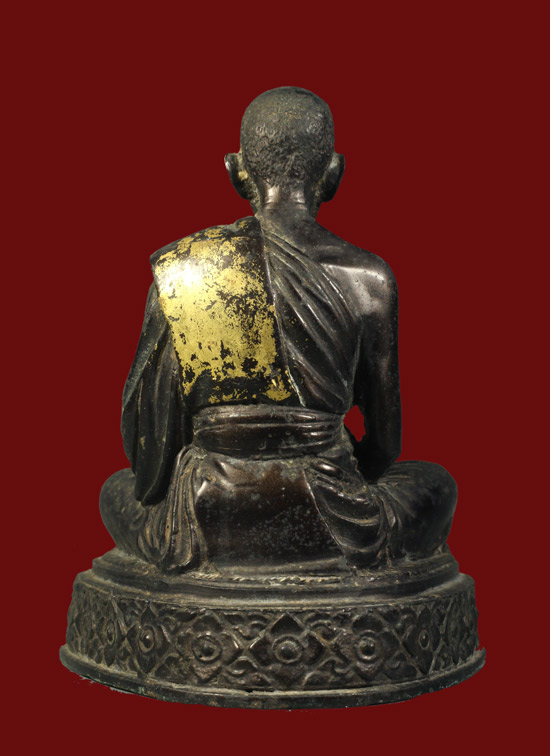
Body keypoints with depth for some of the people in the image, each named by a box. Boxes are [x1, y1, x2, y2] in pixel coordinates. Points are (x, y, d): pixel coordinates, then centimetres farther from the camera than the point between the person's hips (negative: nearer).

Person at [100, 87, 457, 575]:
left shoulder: (176, 269, -7)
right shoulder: (368, 279, -9)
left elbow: (146, 419, 0)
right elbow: (384, 440, 2)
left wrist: (152, 489, 20)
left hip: (203, 537, 1)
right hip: (332, 536, 0)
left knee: (118, 490, 35)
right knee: (436, 485, 31)